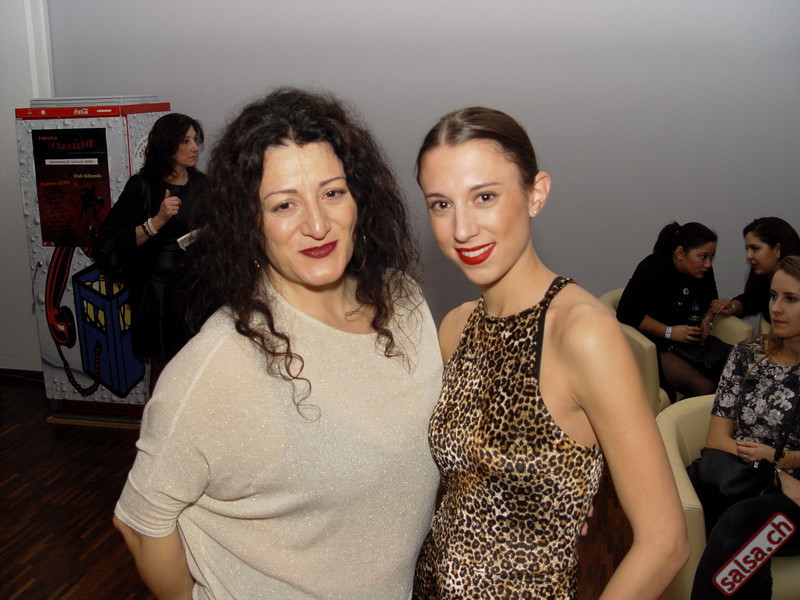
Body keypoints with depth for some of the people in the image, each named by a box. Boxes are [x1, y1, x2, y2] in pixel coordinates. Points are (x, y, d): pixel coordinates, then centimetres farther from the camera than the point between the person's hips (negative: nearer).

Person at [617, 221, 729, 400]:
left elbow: (711, 300, 26)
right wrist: (669, 332, -18)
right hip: (657, 343, -7)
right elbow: (626, 313, -17)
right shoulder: (653, 268, -15)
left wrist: (707, 320, 2)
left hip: (693, 341, 7)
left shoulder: (703, 271, 5)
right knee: (705, 388, -27)